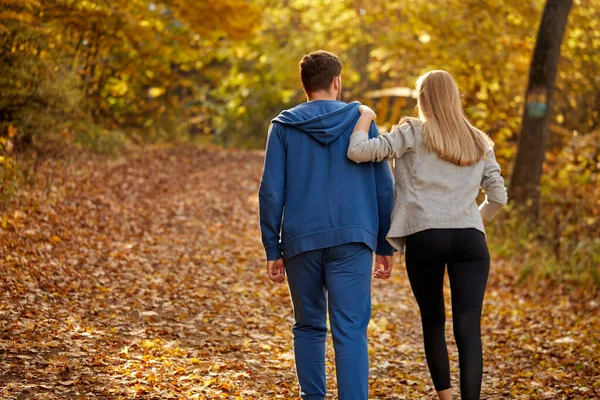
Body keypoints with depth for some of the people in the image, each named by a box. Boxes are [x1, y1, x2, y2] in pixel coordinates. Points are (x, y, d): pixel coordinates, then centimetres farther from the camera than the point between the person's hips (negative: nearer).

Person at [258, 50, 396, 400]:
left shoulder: (284, 126, 5)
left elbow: (271, 192, 2)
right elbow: (385, 188, 5)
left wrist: (273, 250, 8)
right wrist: (385, 246, 12)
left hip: (301, 241, 1)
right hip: (353, 240, -1)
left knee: (309, 326, 16)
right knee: (351, 331, -5)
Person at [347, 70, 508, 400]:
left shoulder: (413, 133, 3)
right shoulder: (480, 142, 15)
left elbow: (357, 152, -7)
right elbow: (498, 196, 16)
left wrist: (364, 117, 10)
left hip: (424, 237, -1)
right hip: (469, 238, 2)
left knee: (433, 322, 16)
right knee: (468, 327, -7)